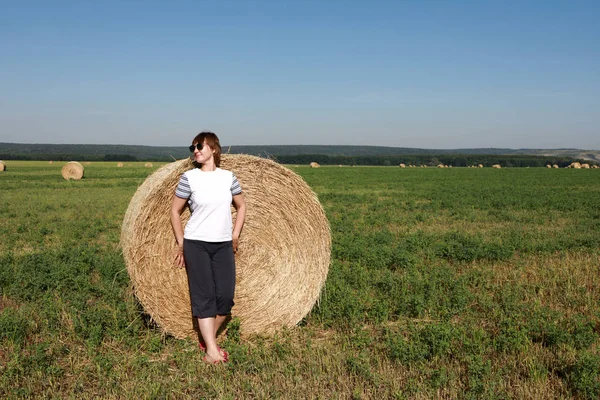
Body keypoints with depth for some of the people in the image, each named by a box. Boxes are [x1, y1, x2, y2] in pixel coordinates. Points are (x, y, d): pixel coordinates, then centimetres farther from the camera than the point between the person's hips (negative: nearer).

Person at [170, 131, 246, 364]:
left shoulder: (228, 177, 3)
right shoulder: (189, 177, -4)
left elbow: (241, 206, 16)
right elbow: (175, 211, 2)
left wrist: (235, 235, 9)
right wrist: (181, 244, 1)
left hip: (223, 246, 3)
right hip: (196, 244, -3)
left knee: (225, 296, 0)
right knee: (204, 296, -5)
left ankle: (206, 339, 20)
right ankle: (211, 350, -2)